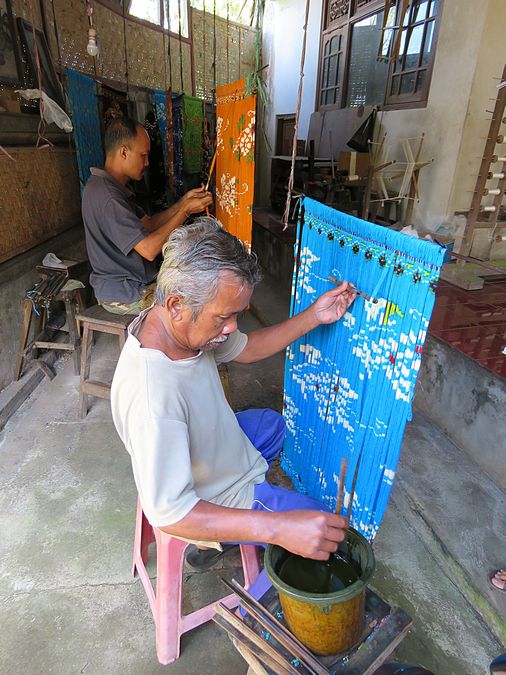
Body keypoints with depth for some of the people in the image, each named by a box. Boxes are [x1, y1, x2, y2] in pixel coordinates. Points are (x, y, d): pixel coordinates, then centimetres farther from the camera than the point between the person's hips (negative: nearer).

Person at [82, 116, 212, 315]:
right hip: (122, 296, -10)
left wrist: (183, 202, -2)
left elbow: (148, 225, 9)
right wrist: (186, 210, -21)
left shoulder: (110, 186, 8)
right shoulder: (107, 197, -25)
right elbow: (149, 249, -29)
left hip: (123, 282, 10)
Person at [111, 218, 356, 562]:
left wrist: (313, 317, -12)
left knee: (273, 423, 31)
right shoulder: (152, 398, -43)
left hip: (213, 451, 7)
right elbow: (167, 514, -37)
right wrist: (278, 528, -44)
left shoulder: (184, 324, -17)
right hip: (215, 501, -7)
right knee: (332, 530, 6)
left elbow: (245, 349, -1)